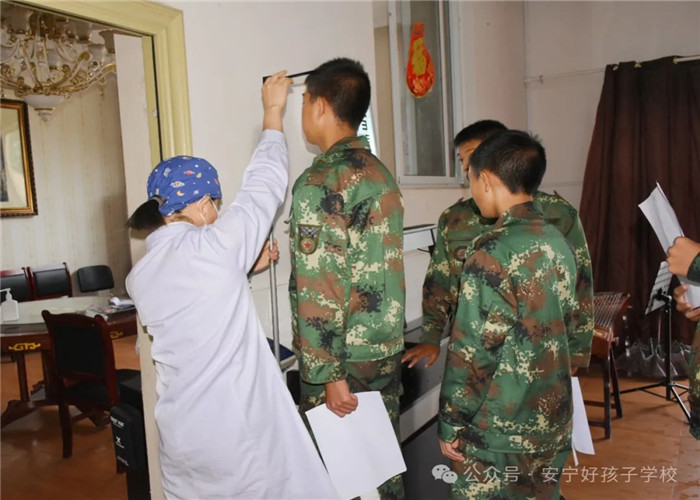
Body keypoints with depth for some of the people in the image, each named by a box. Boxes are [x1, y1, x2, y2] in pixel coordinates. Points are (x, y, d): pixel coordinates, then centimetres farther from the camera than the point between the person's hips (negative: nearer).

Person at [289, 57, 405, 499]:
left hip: (344, 361, -7)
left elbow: (319, 289, -21)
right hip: (389, 350, 8)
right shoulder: (382, 173, 8)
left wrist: (328, 375, -17)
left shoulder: (320, 183, -17)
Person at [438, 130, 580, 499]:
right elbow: (568, 326, 11)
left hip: (500, 431, -7)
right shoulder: (558, 241, 2)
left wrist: (452, 426, -10)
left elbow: (472, 351, -20)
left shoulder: (492, 253, -21)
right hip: (554, 421, 8)